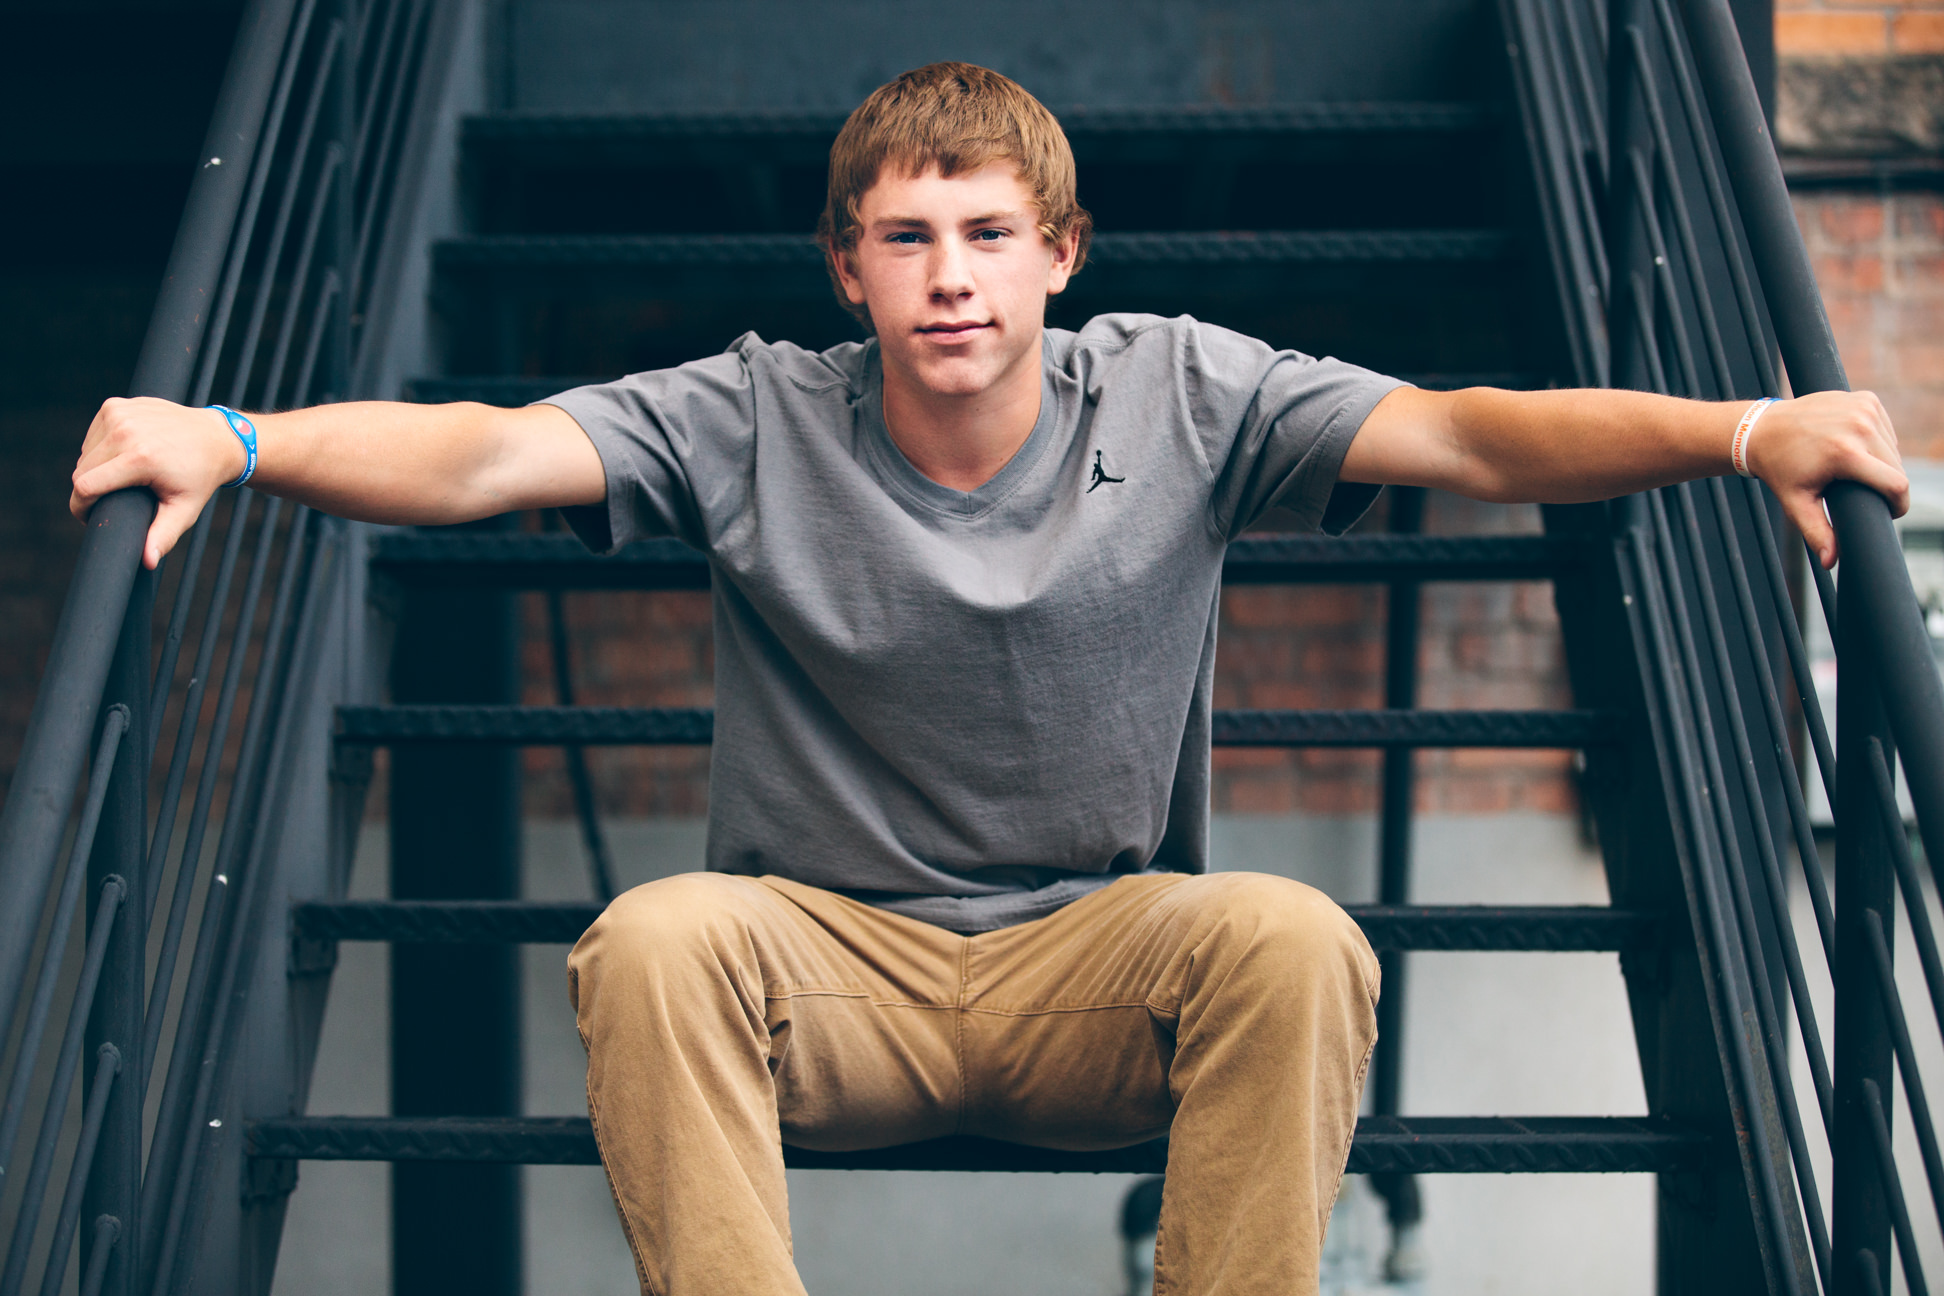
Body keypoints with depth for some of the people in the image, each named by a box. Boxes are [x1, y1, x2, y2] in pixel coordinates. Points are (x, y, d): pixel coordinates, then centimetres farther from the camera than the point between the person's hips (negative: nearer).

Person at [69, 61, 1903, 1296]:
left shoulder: (1176, 397, -6)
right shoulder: (757, 422, -6)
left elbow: (1469, 433, -16)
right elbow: (477, 454, -17)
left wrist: (1740, 430, -32)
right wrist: (229, 442, -35)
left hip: (1099, 963, 0)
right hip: (831, 962, 0)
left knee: (1295, 941, -31)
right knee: (650, 941, -30)